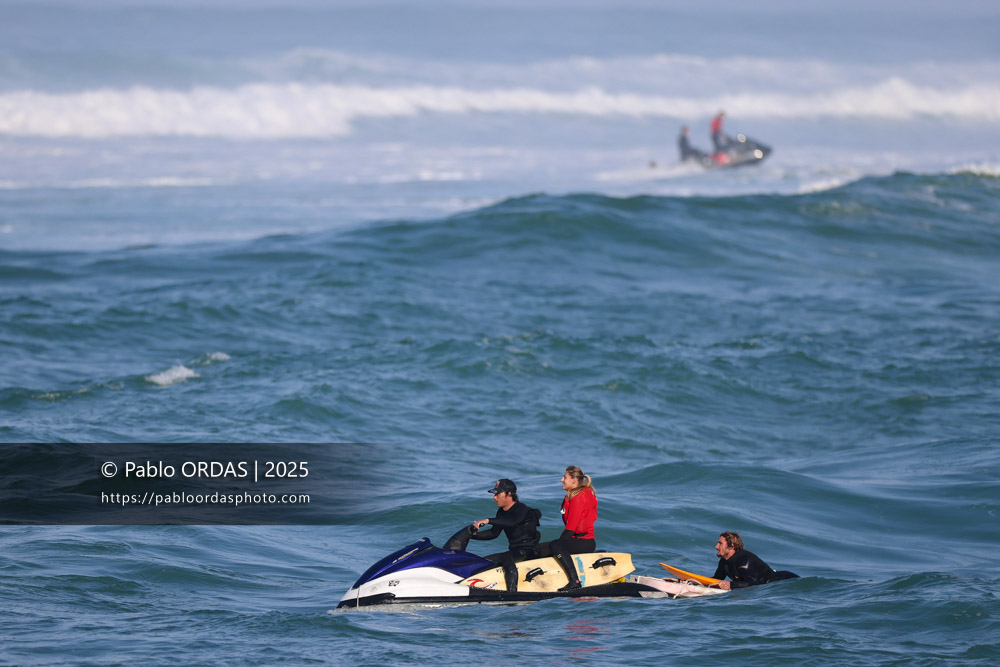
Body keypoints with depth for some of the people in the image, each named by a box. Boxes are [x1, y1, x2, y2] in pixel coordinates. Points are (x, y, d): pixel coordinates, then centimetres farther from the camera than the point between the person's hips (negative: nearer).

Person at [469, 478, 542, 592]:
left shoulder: (521, 509, -14)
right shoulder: (502, 512, 14)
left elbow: (512, 521, -35)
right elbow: (494, 533, 18)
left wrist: (488, 521, -43)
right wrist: (473, 535, 6)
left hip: (529, 551, -10)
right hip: (514, 551, 10)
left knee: (507, 559, -38)